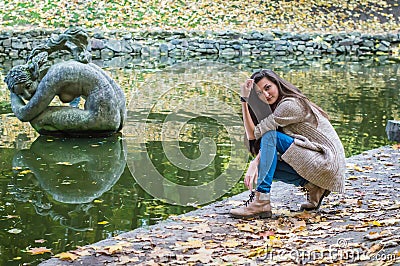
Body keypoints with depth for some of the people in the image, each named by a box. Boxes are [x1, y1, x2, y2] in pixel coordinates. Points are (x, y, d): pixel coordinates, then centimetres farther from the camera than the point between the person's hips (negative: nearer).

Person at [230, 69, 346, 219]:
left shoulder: (290, 105, -14)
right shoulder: (278, 108, 14)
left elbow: (254, 134, -17)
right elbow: (269, 146, 2)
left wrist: (244, 100, -16)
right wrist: (256, 162, -17)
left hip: (327, 164, -10)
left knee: (269, 133, -18)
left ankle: (261, 201, -23)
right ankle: (312, 186, 4)